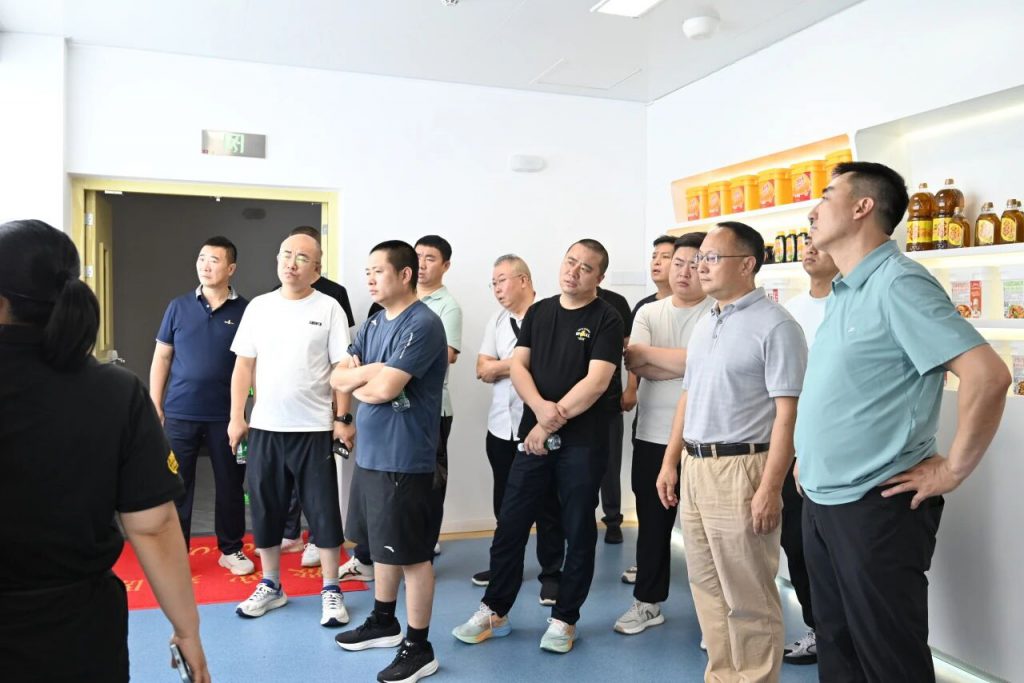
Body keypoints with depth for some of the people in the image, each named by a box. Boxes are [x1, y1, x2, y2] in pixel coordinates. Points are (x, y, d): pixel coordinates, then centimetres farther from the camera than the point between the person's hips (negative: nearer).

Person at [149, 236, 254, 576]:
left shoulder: (245, 311, -1)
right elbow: (161, 358, 7)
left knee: (230, 484, 10)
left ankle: (231, 549, 25)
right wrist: (155, 406, 2)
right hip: (179, 413, 1)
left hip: (226, 415, -1)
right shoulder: (178, 307, 3)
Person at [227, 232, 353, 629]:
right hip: (264, 428, 4)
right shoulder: (259, 306, 6)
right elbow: (244, 365, 8)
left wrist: (342, 419, -9)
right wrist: (236, 417, 3)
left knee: (323, 512, 4)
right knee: (266, 511, 13)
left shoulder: (328, 308, -3)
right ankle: (270, 586, 29)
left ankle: (331, 591, 17)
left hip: (314, 429, -3)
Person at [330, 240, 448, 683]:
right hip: (370, 452, 9)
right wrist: (372, 372, -12)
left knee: (411, 553, 2)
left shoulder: (422, 325, -17)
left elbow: (384, 389, -24)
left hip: (404, 458, -9)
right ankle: (383, 623, 38)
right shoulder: (373, 324, 11)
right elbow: (338, 378, 7)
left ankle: (418, 647, 15)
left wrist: (358, 382, -3)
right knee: (382, 545, 21)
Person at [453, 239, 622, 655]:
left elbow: (596, 381, -15)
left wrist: (552, 424, -14)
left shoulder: (606, 320, -5)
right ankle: (494, 611, 22)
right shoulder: (538, 312, 10)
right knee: (510, 526, 7)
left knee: (578, 533, 7)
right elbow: (518, 365, 3)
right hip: (534, 437, 4)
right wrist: (541, 407, -15)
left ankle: (564, 618, 22)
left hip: (582, 443, -4)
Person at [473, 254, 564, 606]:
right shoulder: (497, 320, 11)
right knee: (504, 502, 19)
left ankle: (551, 573, 18)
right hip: (501, 427, 7)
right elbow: (482, 370, 3)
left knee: (546, 504, 5)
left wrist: (504, 365, -12)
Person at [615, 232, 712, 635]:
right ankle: (647, 602, 29)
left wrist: (647, 351, -10)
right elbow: (634, 363, -7)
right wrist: (686, 365, -16)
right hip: (652, 436, 4)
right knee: (652, 523, 14)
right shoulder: (649, 313, 8)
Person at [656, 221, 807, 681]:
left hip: (740, 470, -8)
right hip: (695, 468, 8)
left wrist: (769, 488, -20)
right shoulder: (703, 325, 14)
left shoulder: (775, 326, -11)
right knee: (707, 589, 17)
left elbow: (787, 414, -15)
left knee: (748, 597, 3)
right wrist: (670, 462, 15)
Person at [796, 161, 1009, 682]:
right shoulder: (842, 292, 11)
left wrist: (952, 470, -17)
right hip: (821, 502, 9)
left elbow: (988, 375, -24)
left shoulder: (898, 283, -16)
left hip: (874, 506, -8)